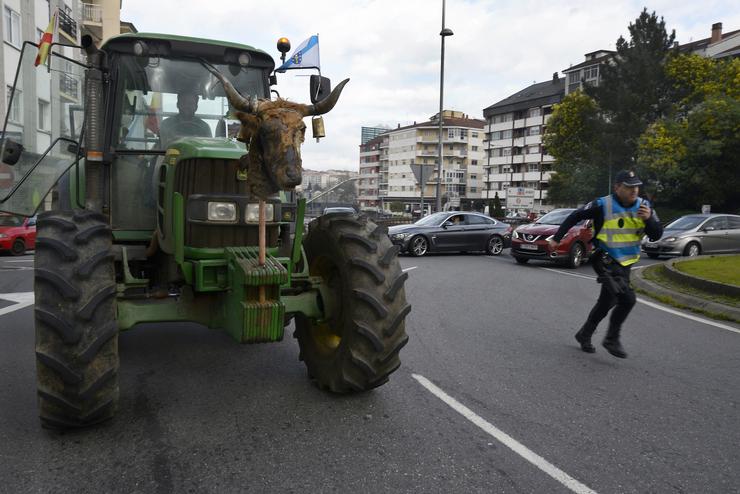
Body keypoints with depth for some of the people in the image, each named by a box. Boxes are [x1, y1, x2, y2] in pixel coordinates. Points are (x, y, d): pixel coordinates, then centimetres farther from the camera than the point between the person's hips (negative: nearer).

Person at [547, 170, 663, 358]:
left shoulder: (644, 206, 1)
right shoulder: (603, 205, -14)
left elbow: (656, 235, 0)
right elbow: (575, 216, -4)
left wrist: (649, 219, -21)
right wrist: (557, 238, -3)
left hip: (625, 263, 7)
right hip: (606, 260, -6)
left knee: (606, 302, 15)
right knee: (627, 299, -20)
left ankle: (584, 335, 33)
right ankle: (612, 339, -3)